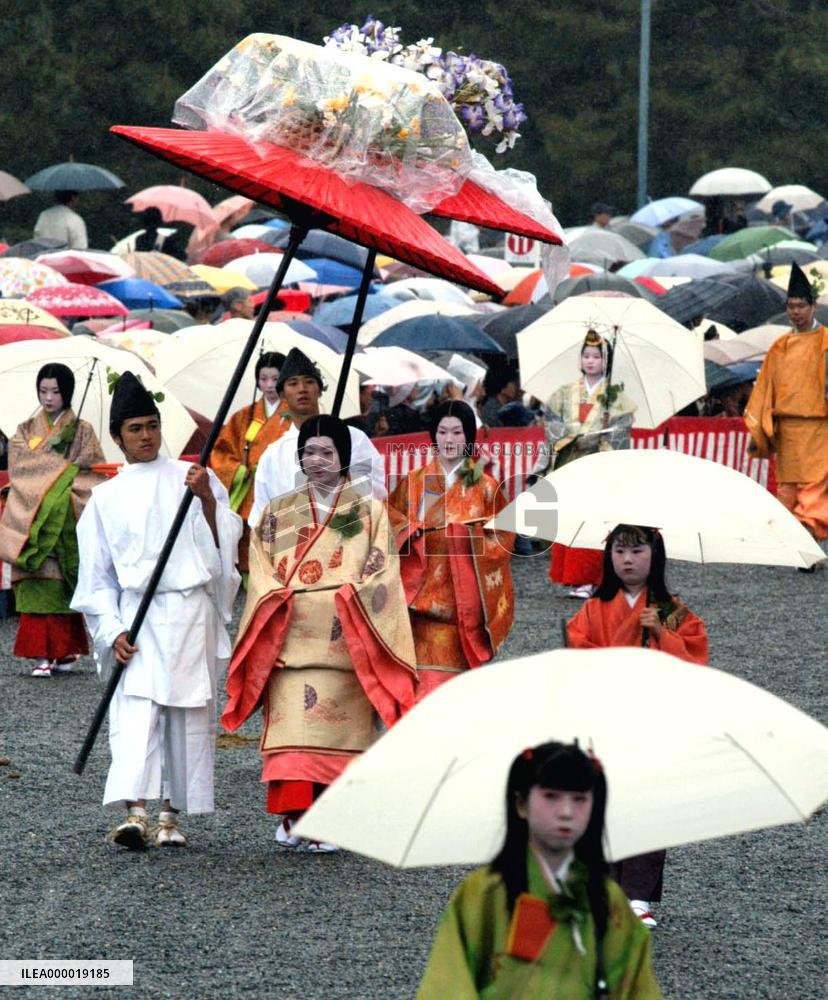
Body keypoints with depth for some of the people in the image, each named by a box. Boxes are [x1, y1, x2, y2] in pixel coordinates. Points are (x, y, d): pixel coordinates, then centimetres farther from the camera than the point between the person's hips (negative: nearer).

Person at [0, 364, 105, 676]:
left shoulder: (82, 431, 10)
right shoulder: (26, 432, 16)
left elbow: (96, 475, 4)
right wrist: (66, 471, -6)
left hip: (68, 520, -1)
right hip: (33, 519, 1)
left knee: (63, 587, -7)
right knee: (38, 585, -8)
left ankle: (64, 650, -2)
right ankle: (42, 654, -8)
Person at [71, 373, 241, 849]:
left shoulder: (193, 478, 9)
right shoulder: (106, 497, 12)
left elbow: (224, 542, 2)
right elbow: (96, 576, 11)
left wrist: (207, 499, -14)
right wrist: (112, 630, -1)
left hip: (192, 612, 0)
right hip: (137, 618, 0)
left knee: (189, 713, 1)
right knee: (135, 709, -15)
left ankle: (171, 814, 10)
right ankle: (135, 812, -26)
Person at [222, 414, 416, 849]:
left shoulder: (370, 512, 12)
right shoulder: (277, 514, 16)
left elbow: (382, 577, 5)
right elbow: (262, 573, 11)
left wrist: (345, 597, -9)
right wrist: (281, 597, -6)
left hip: (346, 642, -1)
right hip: (291, 639, 1)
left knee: (339, 729, -6)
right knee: (293, 726, -11)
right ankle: (295, 817, -13)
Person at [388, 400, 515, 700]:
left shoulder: (485, 487, 6)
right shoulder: (414, 482, 10)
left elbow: (504, 535, 5)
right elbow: (390, 519, 12)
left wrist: (470, 535, -13)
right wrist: (412, 530, -8)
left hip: (465, 595, 0)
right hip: (424, 594, 0)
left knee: (459, 677, 0)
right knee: (429, 675, -8)